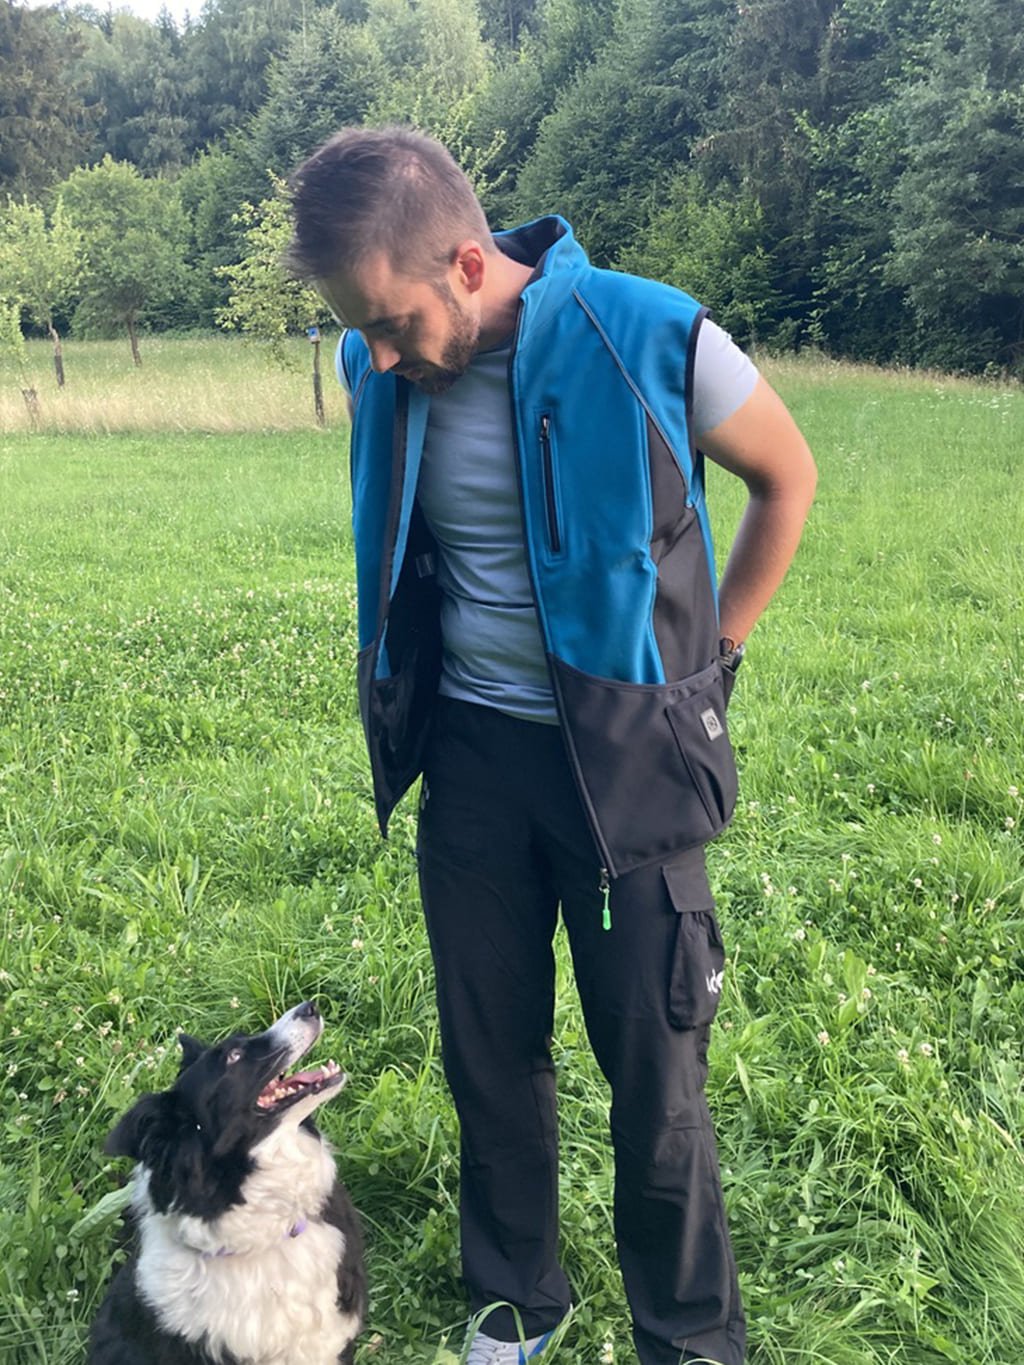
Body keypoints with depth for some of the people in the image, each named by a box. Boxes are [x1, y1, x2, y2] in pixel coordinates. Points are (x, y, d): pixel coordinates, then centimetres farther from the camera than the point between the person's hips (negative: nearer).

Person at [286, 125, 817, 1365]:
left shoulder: (647, 339, -17)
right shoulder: (378, 370, -2)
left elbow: (788, 478, 0)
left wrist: (706, 654, 2)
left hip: (626, 759, -4)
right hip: (472, 753, 4)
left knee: (655, 1068, 7)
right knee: (488, 1052, 14)